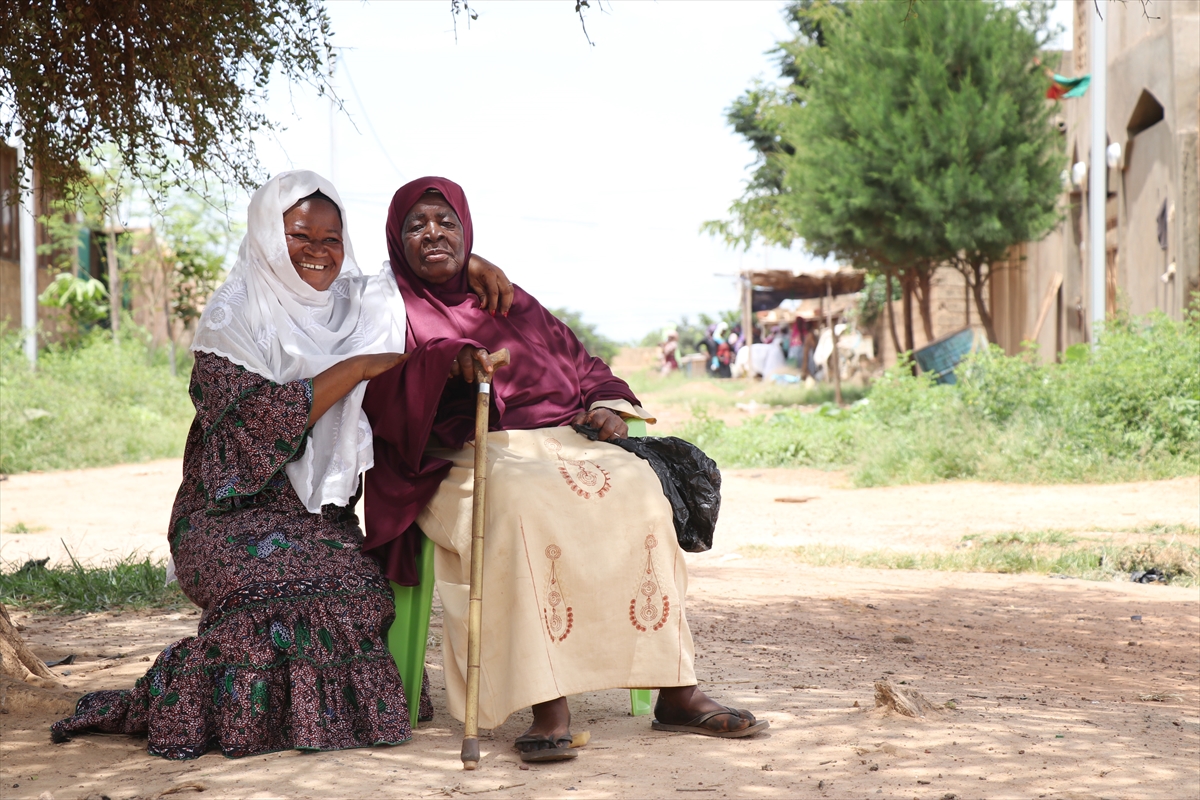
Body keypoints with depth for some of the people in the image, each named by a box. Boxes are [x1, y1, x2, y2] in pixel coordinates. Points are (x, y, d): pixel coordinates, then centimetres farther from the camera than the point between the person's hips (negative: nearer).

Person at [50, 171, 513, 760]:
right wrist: (355, 368, -15)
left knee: (366, 592, -26)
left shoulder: (360, 303, 14)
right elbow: (258, 424, -17)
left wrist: (472, 263, 9)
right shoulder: (235, 319, -3)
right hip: (239, 516, -5)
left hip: (324, 516, 6)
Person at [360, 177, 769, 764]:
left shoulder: (510, 301, 26)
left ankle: (674, 691, -26)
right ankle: (547, 708, -42)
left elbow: (579, 364, 24)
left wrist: (609, 405, 2)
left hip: (558, 440, 5)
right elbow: (380, 398, -8)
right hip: (466, 459, -4)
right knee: (523, 502, -38)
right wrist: (445, 361, -25)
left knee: (635, 485, -25)